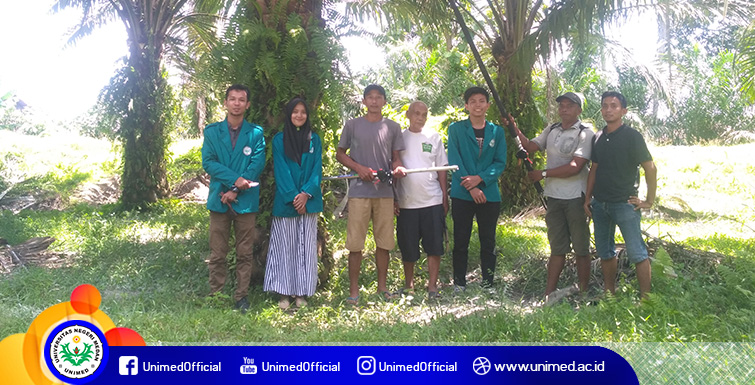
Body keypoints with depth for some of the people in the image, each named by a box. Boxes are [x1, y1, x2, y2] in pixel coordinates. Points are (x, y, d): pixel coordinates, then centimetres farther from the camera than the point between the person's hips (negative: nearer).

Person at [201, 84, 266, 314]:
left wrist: (235, 191, -13)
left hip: (246, 201, -1)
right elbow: (208, 162, -1)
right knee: (217, 254, 5)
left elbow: (257, 165, -4)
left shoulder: (256, 133, 4)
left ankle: (241, 297, 15)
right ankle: (215, 296, 16)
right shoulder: (212, 131, 8)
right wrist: (235, 179, -15)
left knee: (245, 253, 6)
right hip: (219, 200, 1)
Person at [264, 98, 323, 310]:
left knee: (305, 247, 4)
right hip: (285, 202, -2)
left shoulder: (314, 140, 10)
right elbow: (280, 170, -3)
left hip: (309, 202, 2)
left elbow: (317, 169, 4)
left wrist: (306, 193, -11)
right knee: (284, 246, 0)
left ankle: (301, 292, 11)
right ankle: (284, 294, 6)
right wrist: (293, 196, -12)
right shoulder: (279, 140, 4)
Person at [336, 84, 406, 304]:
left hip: (385, 192, 2)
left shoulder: (393, 127, 12)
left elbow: (396, 157, 14)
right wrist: (359, 168, -6)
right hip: (359, 191, -2)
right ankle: (353, 290, 8)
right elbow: (340, 154, 10)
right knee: (355, 243, -1)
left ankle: (382, 287, 19)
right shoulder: (352, 125, 6)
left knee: (384, 242, 6)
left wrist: (397, 168, -10)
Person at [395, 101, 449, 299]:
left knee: (434, 246, -1)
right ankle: (408, 285, 22)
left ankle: (432, 285, 9)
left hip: (433, 201, 1)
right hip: (407, 202, 0)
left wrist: (445, 196, 5)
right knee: (408, 248, 6)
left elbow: (442, 168, 10)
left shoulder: (434, 137, 8)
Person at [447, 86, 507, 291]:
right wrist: (471, 187, -12)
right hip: (462, 195, -2)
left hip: (489, 194, 2)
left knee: (488, 242, 7)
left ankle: (488, 284, 17)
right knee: (461, 242, 3)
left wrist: (480, 178, -14)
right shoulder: (456, 129, 3)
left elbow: (500, 163, 3)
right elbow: (454, 160, -4)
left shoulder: (497, 131, 9)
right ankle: (459, 285, 13)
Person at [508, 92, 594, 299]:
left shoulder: (585, 134, -9)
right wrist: (515, 129, -4)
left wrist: (543, 174, -14)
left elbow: (575, 167, -18)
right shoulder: (551, 130, 13)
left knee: (581, 249, 5)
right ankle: (548, 295, 15)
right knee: (557, 248, 11)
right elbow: (530, 146, 10)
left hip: (576, 197, -6)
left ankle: (583, 294, 14)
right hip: (554, 196, 6)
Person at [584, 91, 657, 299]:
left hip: (625, 203, -6)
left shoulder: (632, 136, -8)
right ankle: (610, 295, 25)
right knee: (605, 252, 13)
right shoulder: (598, 137, 9)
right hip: (600, 204, 6)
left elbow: (650, 168, -9)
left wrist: (649, 201, -10)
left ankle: (645, 299, 1)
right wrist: (588, 198, 12)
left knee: (637, 253, -6)